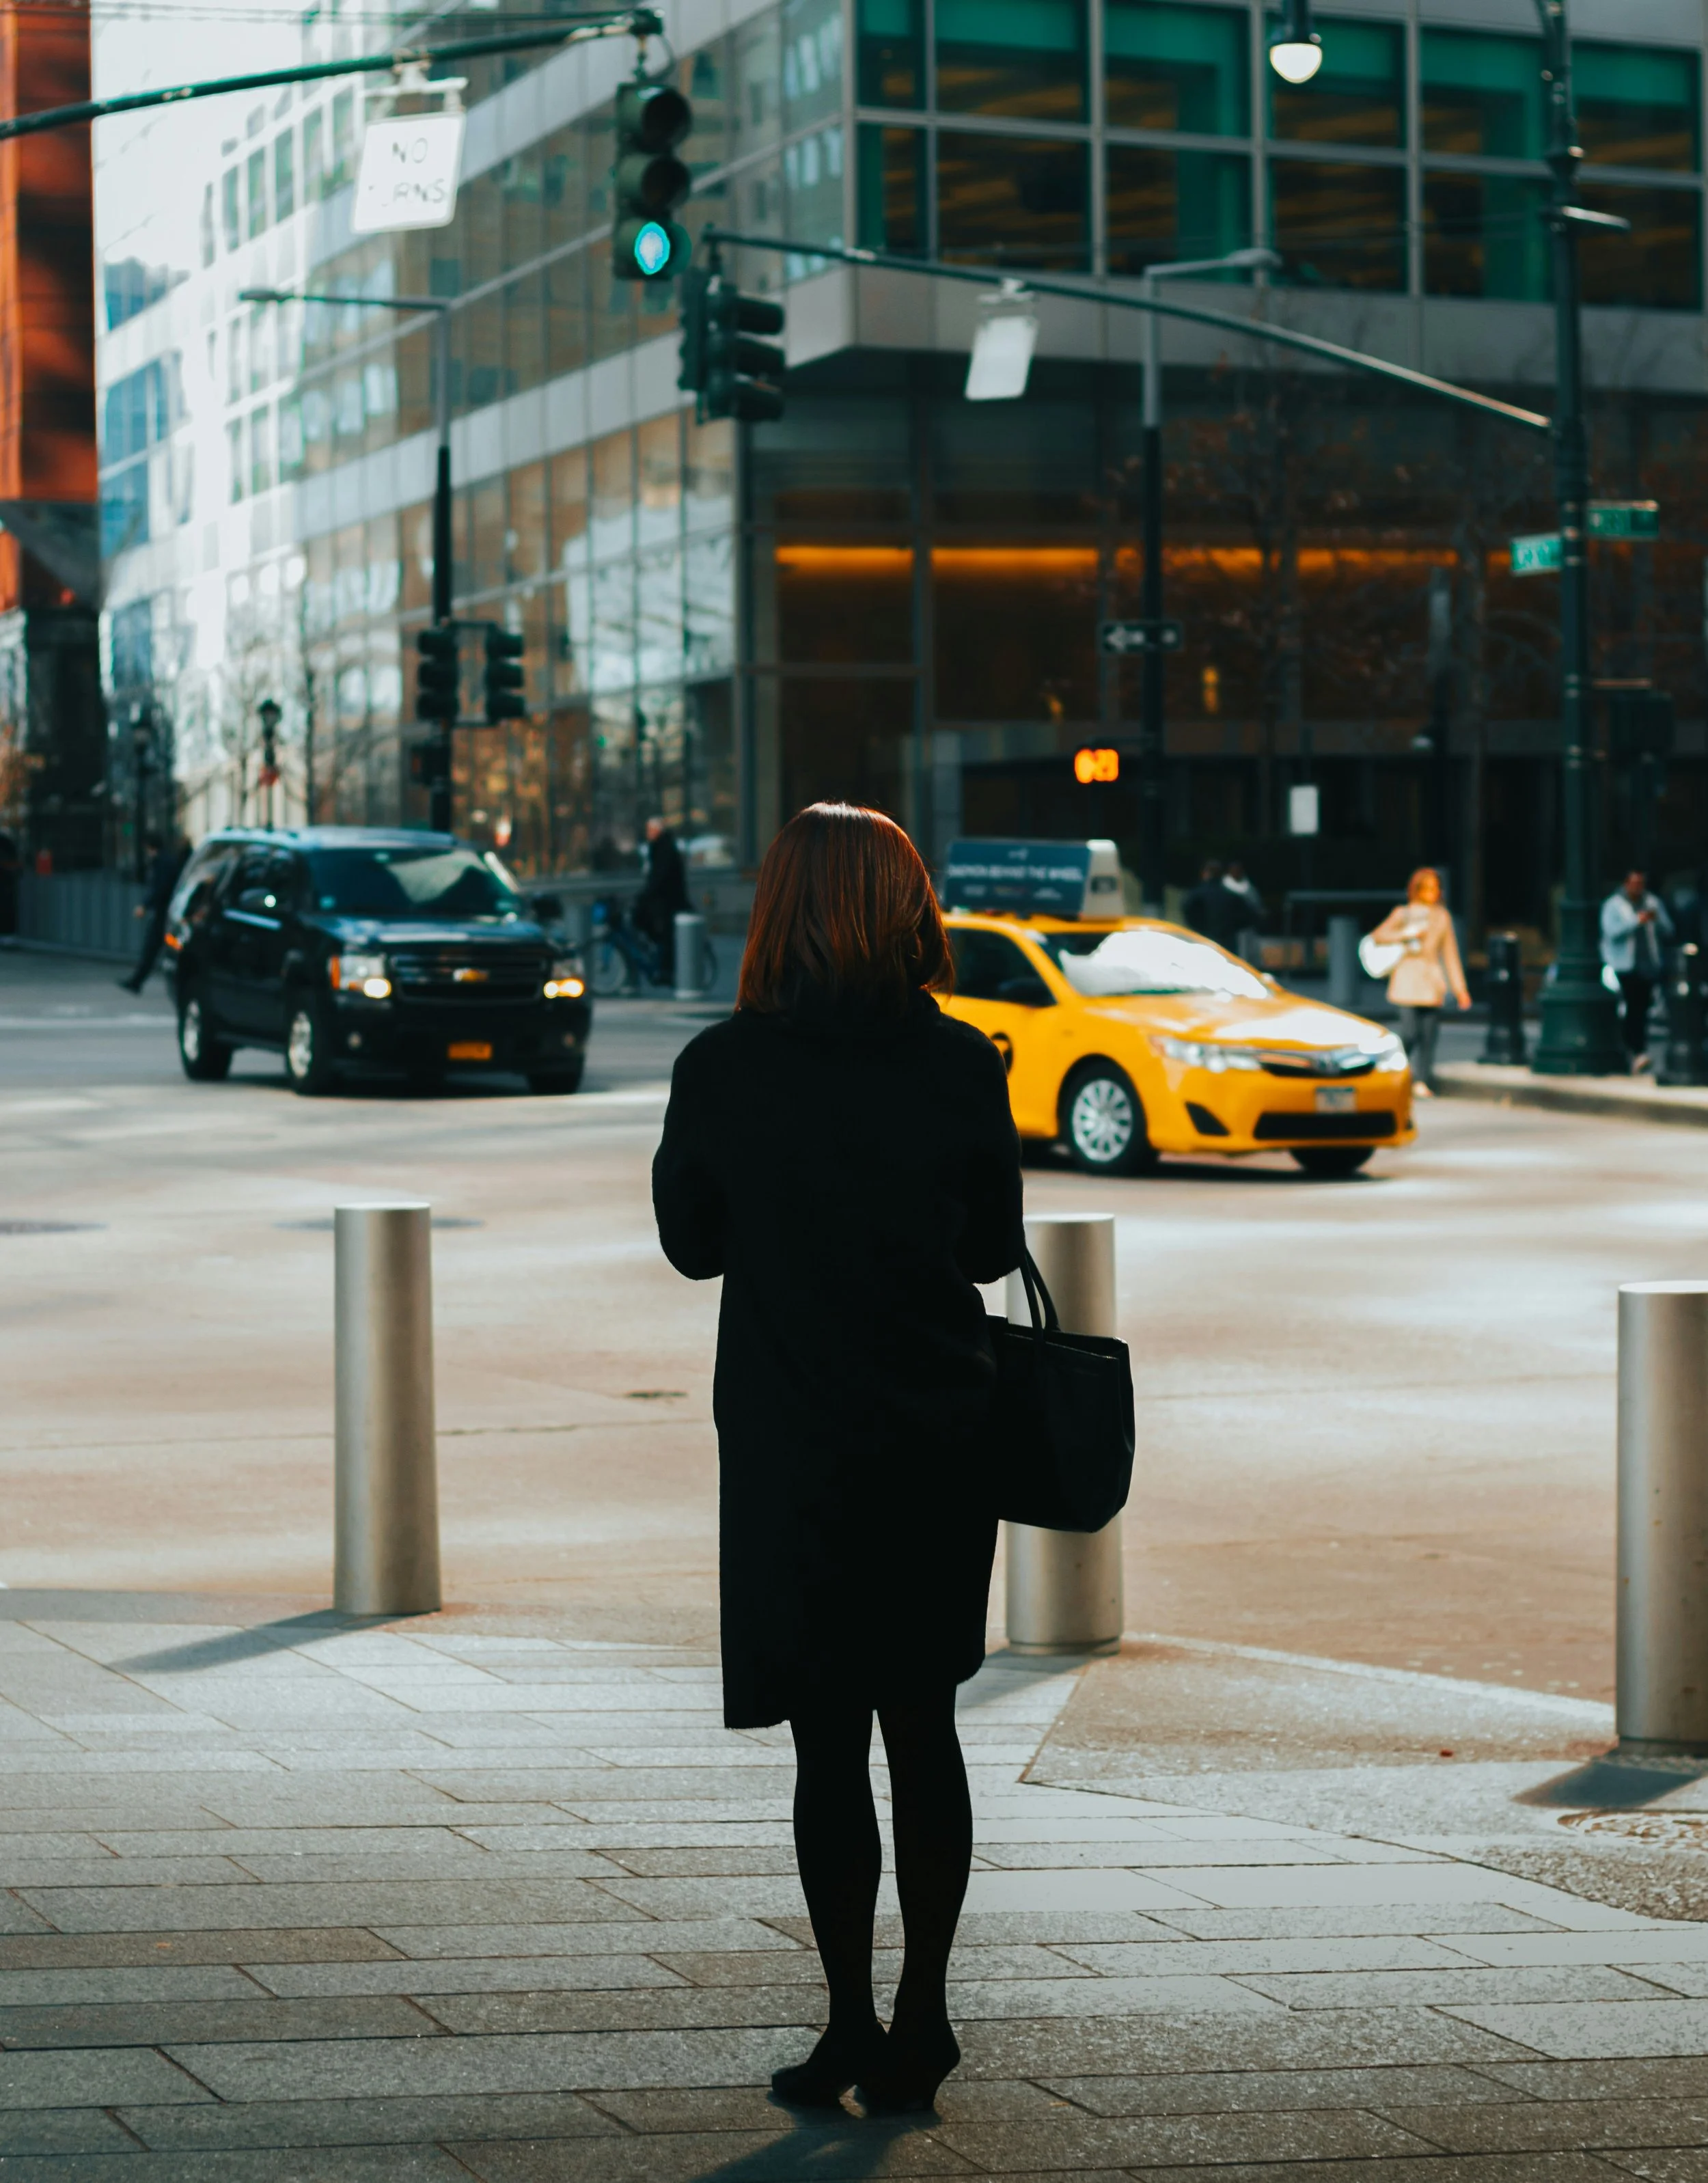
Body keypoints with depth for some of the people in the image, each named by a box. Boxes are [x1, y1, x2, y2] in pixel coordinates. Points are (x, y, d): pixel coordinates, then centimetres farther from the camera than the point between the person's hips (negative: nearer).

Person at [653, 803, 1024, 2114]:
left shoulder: (724, 1071, -11)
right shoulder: (961, 1065, -6)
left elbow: (691, 1243, 1)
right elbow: (994, 1247, 3)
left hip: (793, 1446, -2)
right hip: (942, 1436, 2)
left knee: (830, 1747, 5)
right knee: (923, 1724, 13)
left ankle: (854, 2029, 8)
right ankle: (922, 2019, 14)